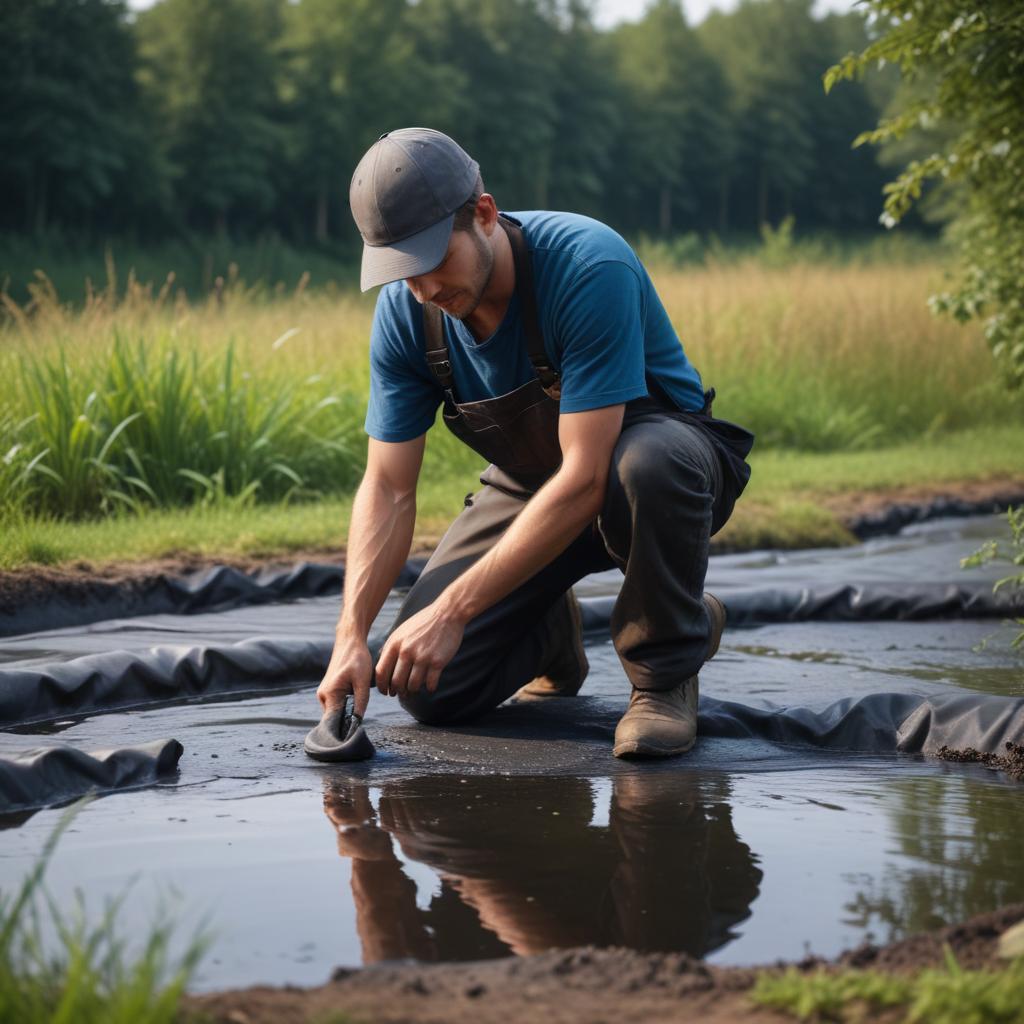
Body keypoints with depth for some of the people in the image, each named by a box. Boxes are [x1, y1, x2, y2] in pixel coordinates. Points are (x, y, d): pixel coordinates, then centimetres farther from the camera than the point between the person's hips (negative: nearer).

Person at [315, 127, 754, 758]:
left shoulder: (590, 268, -33)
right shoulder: (406, 312, -15)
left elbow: (584, 479, -36)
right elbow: (388, 490, -10)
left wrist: (453, 610, -37)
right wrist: (352, 636, -24)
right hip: (530, 481, 5)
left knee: (648, 464, -43)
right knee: (428, 688, -13)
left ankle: (665, 670, -16)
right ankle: (554, 639, 20)